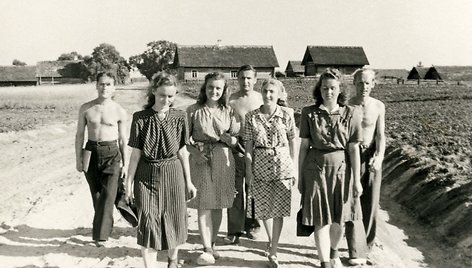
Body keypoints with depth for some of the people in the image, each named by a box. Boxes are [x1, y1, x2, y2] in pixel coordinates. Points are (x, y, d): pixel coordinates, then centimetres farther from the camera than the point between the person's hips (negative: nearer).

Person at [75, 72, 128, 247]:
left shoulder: (120, 112, -3)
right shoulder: (86, 108, 0)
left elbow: (123, 139, 3)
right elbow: (80, 134, 7)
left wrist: (125, 164, 2)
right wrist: (78, 159, 4)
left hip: (112, 153, -2)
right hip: (91, 152, 2)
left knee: (108, 195, -7)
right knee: (96, 194, 12)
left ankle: (100, 235, -1)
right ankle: (102, 228, 31)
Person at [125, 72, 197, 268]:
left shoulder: (180, 117, -2)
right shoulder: (140, 118, -7)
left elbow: (182, 151, 3)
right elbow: (136, 153, -2)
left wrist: (188, 181, 6)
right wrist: (129, 181, -1)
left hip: (173, 175, 2)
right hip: (146, 176, -1)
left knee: (173, 221, 12)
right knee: (148, 224, -4)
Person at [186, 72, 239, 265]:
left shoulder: (229, 112, 4)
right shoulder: (193, 110, 1)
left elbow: (237, 140, 4)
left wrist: (227, 138, -17)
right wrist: (195, 151, -13)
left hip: (223, 160, 2)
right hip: (200, 160, -1)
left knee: (217, 206, 9)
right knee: (204, 206, -5)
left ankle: (212, 244, 26)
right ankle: (207, 251, -2)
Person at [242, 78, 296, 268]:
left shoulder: (287, 114, -3)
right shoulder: (252, 117, -1)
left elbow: (292, 142, 3)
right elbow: (249, 146, 0)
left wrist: (293, 168, 3)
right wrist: (248, 170, -2)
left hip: (282, 166, -1)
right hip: (260, 166, 1)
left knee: (278, 210, 2)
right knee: (264, 208, 12)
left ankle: (273, 252, 15)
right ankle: (271, 241, 39)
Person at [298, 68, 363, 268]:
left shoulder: (351, 114, -3)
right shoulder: (309, 113, -2)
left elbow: (354, 149, -3)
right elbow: (304, 146, 1)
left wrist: (357, 180, -4)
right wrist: (300, 176, 2)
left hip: (341, 168, 1)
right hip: (316, 168, 0)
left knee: (338, 218, 14)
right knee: (321, 219, 1)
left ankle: (334, 251, 41)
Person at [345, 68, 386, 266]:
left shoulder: (378, 106, -1)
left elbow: (381, 136, -4)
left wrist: (379, 157, -21)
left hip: (371, 156, 2)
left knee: (370, 202, 10)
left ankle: (366, 242, 32)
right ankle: (357, 252, -2)